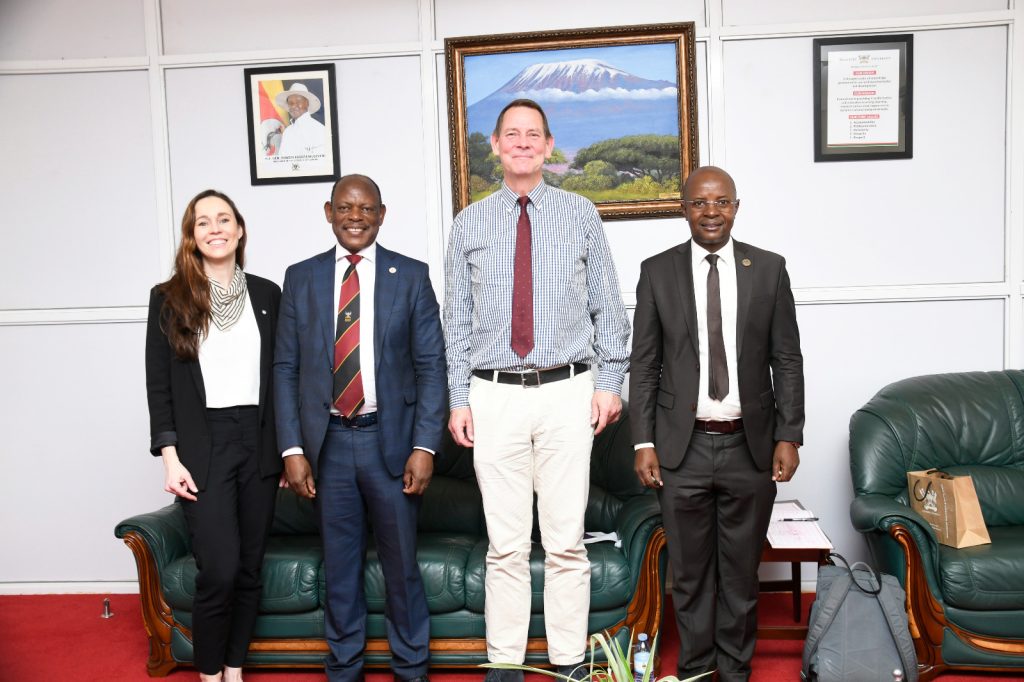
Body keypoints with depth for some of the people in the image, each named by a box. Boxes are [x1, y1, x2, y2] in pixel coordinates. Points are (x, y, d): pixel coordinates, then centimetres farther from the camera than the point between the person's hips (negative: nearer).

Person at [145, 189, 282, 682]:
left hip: (258, 442, 3)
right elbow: (159, 384, 0)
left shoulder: (267, 294, 8)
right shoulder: (169, 298, 2)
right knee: (219, 570, -8)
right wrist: (170, 457, -7)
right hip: (203, 446, -2)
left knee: (250, 567, 8)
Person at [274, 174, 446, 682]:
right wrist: (292, 449, -3)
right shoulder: (301, 278, 5)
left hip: (391, 439, -1)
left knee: (401, 562, 9)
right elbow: (286, 368, 4)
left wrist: (425, 446, -9)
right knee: (339, 564, 12)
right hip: (327, 441, 2)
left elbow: (431, 366, -2)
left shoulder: (411, 276, 1)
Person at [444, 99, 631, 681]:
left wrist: (611, 382, -1)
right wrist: (458, 399, 3)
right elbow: (457, 320, 8)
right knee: (506, 545, 6)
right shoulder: (470, 224, 9)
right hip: (494, 397, 1)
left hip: (567, 393, 0)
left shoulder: (581, 214, 7)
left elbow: (609, 306, 7)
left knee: (567, 541, 5)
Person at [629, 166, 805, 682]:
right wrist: (644, 442, -3)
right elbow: (643, 365, 1)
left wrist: (788, 436, -2)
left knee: (742, 570, 13)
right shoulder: (658, 272, 1)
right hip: (683, 447, 0)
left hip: (750, 445, 1)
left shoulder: (768, 269, 3)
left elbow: (787, 359, 4)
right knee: (690, 571, 11)